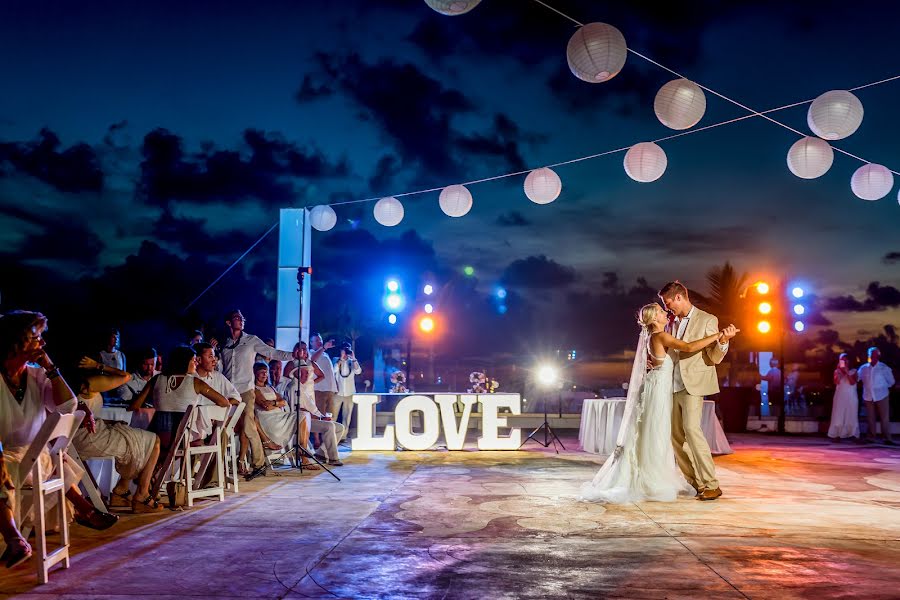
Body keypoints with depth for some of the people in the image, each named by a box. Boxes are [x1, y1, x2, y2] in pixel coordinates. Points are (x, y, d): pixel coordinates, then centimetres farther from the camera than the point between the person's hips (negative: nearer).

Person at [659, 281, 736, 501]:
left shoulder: (707, 320, -4)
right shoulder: (672, 323, 14)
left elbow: (715, 358, -6)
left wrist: (724, 340, -25)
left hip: (693, 384, -7)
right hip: (673, 386, 7)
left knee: (691, 428, -20)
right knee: (675, 434, 5)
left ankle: (711, 485, -15)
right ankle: (693, 483, 14)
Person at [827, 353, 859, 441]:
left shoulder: (853, 371, 6)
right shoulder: (837, 371, 7)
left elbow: (852, 383, -9)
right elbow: (837, 382, -9)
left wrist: (847, 372, -14)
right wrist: (839, 371, -12)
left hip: (851, 397, 0)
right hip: (840, 396, 0)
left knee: (851, 416, 0)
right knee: (839, 416, -3)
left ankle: (854, 436, 2)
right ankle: (837, 435, -2)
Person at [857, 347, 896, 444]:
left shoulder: (884, 368, -2)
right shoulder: (863, 368, 4)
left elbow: (891, 381, 5)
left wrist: (882, 387, 2)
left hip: (881, 396, -2)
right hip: (868, 397, 2)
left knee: (885, 418, -3)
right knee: (870, 418, 7)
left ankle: (887, 438, 0)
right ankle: (871, 437, 13)